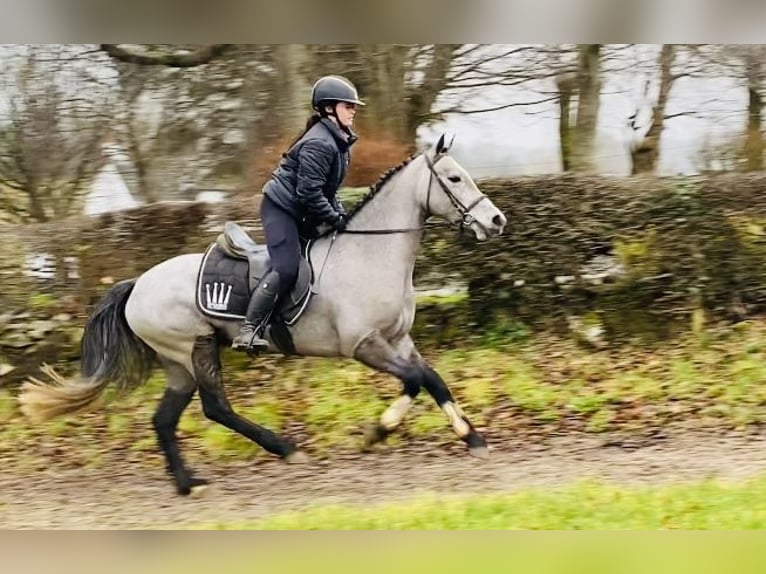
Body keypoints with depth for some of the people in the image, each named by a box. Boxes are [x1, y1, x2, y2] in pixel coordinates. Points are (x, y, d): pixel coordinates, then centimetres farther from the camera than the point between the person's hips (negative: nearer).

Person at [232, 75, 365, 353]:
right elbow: (310, 192, -24)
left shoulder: (338, 141, 12)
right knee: (286, 269, -23)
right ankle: (248, 331, -25)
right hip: (281, 207, -11)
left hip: (301, 214, 11)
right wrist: (335, 219, -18)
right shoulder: (318, 144, -20)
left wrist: (341, 214, 6)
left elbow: (328, 188, 20)